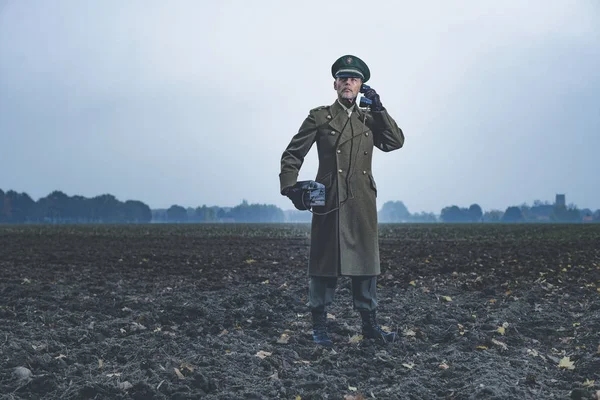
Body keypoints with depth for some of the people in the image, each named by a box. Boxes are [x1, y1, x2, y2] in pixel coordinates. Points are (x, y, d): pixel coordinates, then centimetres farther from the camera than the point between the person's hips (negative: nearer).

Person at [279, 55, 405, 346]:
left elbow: (395, 142, 3)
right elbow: (293, 155, 3)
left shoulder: (370, 119, 16)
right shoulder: (319, 117, 5)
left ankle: (369, 324, 13)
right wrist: (290, 187, -11)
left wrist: (379, 108, -2)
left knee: (365, 261, 6)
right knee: (325, 262, -1)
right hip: (329, 201, -4)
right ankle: (319, 325, 6)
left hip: (362, 203, 4)